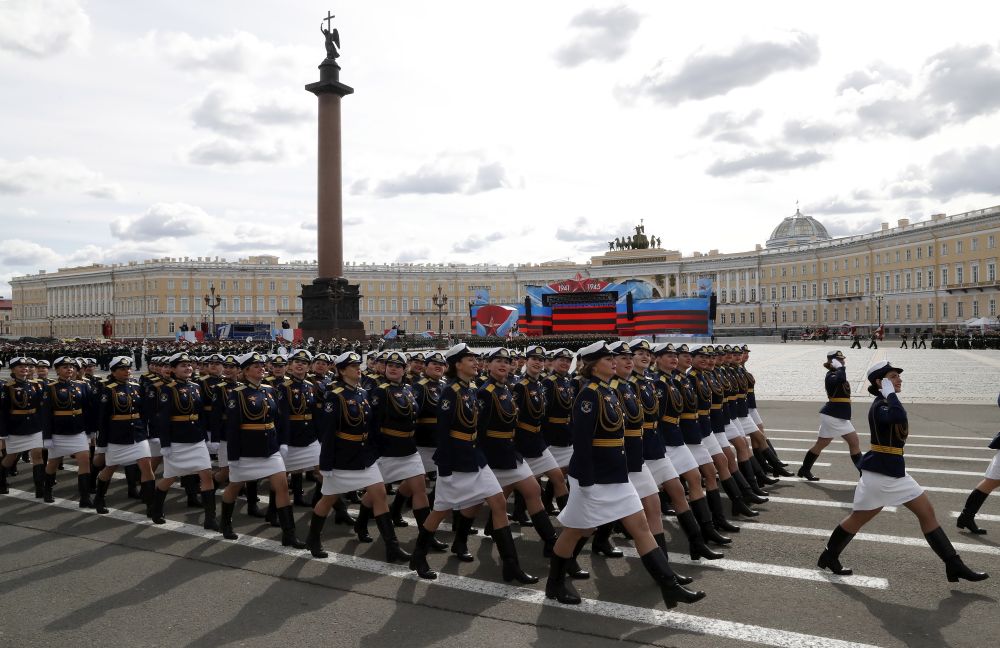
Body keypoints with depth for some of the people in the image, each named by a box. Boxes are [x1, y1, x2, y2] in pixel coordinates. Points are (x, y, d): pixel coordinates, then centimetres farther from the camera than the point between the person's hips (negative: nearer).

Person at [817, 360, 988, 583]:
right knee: (858, 519, 4)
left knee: (927, 511, 8)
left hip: (896, 473, 9)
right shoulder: (879, 406, -20)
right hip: (878, 474, -9)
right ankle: (829, 557, 20)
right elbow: (898, 416, -42)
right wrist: (890, 393, -30)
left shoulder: (887, 404, 9)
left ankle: (954, 566, 16)